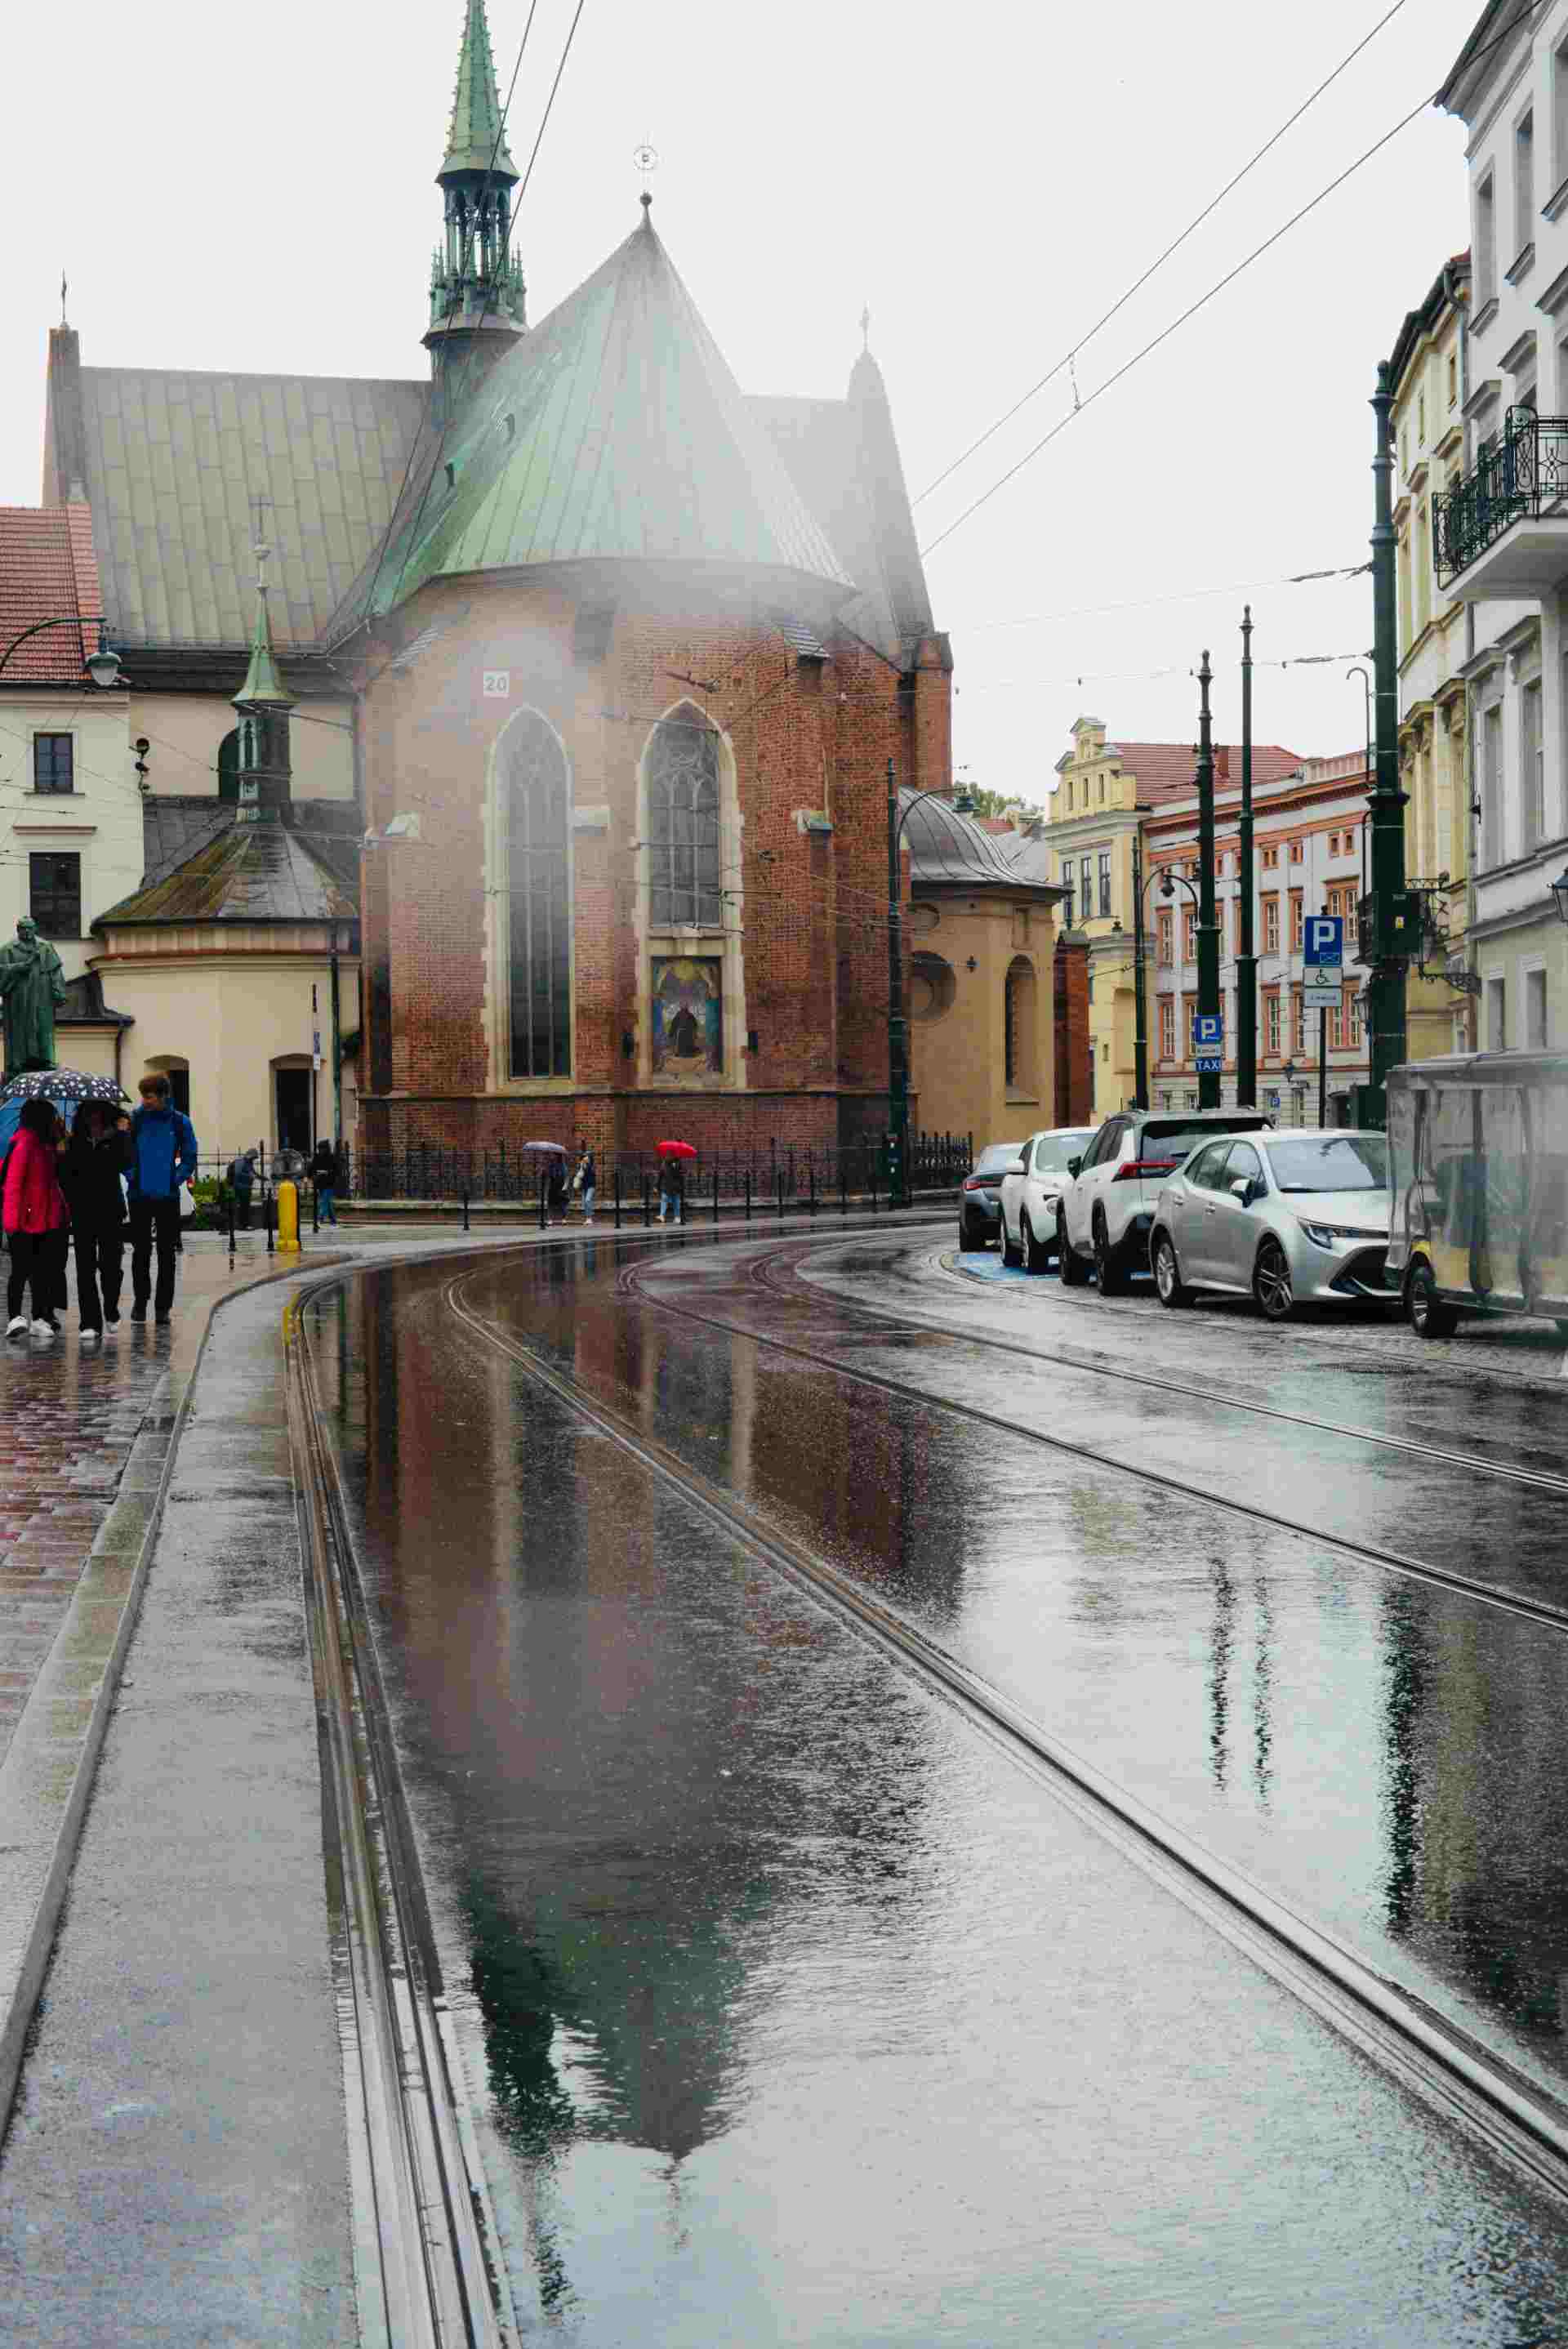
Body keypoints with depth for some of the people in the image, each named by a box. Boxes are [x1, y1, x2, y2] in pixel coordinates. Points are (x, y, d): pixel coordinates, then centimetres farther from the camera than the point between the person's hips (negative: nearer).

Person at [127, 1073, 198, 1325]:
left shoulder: (180, 1122, 0)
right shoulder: (135, 1119, -1)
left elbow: (189, 1159, 6)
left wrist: (177, 1179, -6)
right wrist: (132, 1176, -5)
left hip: (168, 1197, 0)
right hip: (140, 1196, 0)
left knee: (166, 1252, 3)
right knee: (141, 1251, 3)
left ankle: (163, 1306, 9)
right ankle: (140, 1301, 16)